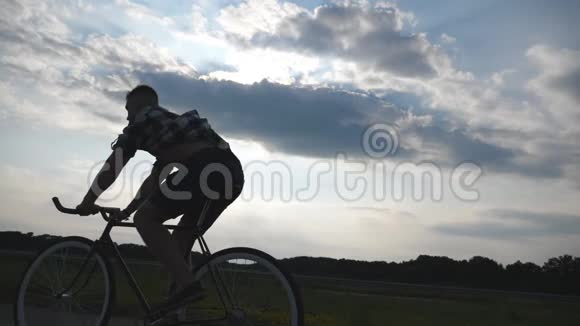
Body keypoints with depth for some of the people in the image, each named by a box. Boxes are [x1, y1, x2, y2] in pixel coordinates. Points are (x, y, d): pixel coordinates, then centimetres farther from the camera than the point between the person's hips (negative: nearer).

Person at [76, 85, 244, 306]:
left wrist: (87, 203, 25)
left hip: (205, 168, -9)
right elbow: (153, 180, 42)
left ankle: (187, 284, -10)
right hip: (233, 172, 9)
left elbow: (112, 167, 14)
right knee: (181, 241, 20)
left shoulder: (142, 121, 15)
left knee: (145, 218, 3)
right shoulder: (171, 123, 38)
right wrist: (127, 211, 46)